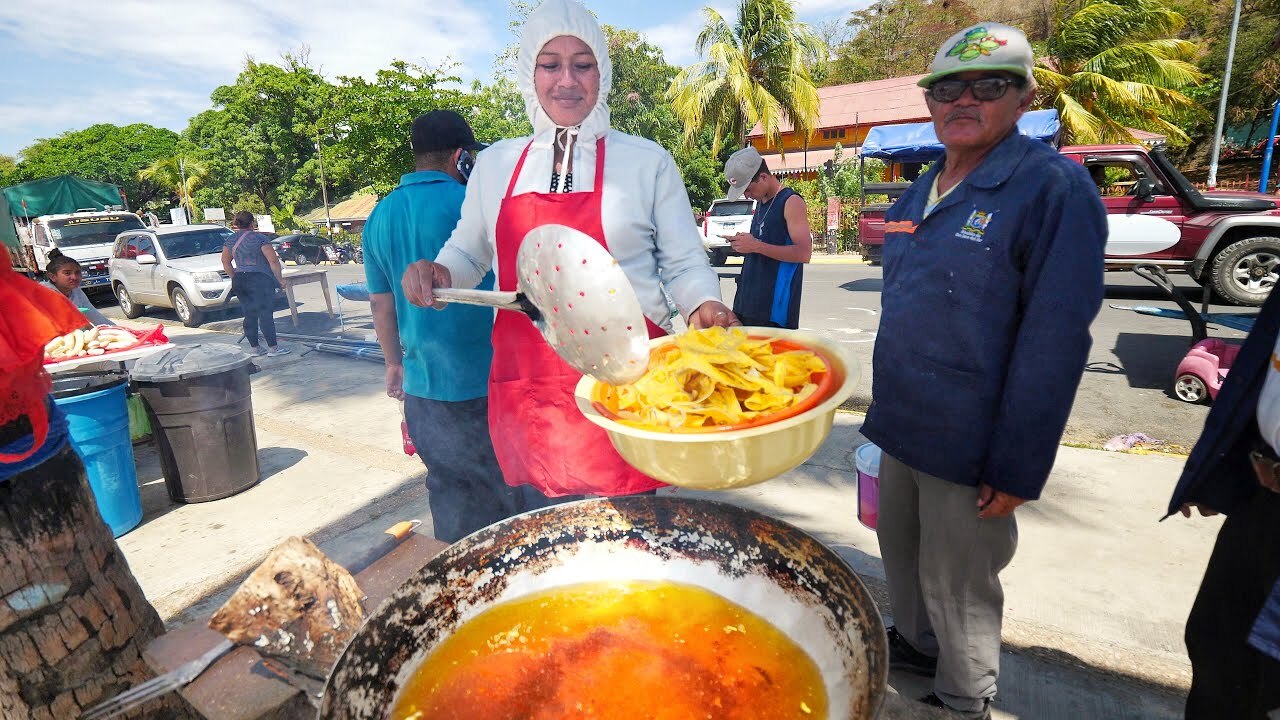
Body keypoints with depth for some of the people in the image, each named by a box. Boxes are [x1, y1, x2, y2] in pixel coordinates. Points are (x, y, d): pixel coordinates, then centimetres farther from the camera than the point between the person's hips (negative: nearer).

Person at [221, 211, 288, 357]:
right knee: (265, 314, -3)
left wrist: (235, 277, 23)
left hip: (239, 281, 6)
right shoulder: (259, 238, -10)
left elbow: (225, 262, 16)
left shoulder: (230, 241, 10)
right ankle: (273, 348, 0)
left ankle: (255, 348, 16)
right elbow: (273, 260, -15)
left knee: (250, 316, 11)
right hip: (260, 280, -6)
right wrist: (280, 279, -6)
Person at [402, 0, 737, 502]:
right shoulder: (493, 164, 10)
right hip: (528, 398, 3)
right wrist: (437, 273, 0)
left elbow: (683, 264, 5)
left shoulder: (647, 161, 3)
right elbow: (467, 255, 21)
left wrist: (703, 306, -15)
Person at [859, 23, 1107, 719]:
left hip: (968, 448, -7)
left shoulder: (1055, 187, -14)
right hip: (901, 425, 7)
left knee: (956, 584, 11)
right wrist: (888, 404, 16)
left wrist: (1018, 470, -18)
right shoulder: (918, 192, 8)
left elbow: (1054, 340, -18)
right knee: (901, 551, 23)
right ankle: (915, 644, 49)